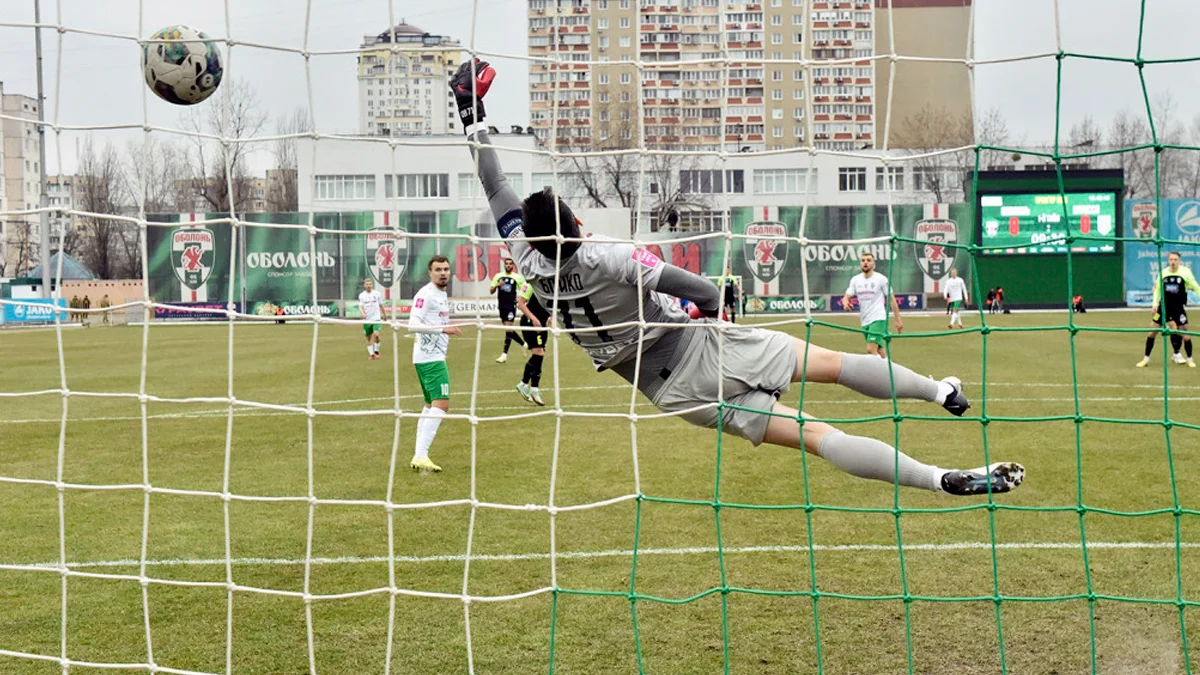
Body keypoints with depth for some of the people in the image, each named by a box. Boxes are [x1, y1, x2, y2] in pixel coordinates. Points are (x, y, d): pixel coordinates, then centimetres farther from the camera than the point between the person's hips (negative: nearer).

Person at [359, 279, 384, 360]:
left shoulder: (377, 294, 2)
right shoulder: (361, 295, 1)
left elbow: (381, 305, 13)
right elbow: (360, 307, -6)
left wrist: (383, 314, 22)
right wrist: (363, 313, -25)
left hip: (376, 318, -1)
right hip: (366, 319, 2)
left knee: (376, 334, -19)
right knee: (368, 338, 6)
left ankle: (376, 351, 0)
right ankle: (371, 353, 19)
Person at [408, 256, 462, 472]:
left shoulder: (442, 294, 16)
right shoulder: (425, 294, -14)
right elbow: (413, 325, -23)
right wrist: (443, 329, -28)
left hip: (436, 356, 11)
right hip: (430, 357, -11)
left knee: (432, 405, 14)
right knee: (441, 403, -17)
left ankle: (418, 455, 17)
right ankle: (421, 456, -20)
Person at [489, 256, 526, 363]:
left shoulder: (517, 277, -2)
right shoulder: (498, 276, 6)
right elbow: (491, 291, 7)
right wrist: (497, 285, -12)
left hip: (511, 305, -5)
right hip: (502, 305, 5)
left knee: (508, 328, -12)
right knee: (508, 329, 12)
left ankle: (505, 354, -12)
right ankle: (524, 344, 33)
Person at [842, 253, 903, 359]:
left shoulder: (881, 279, -4)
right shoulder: (855, 280, 8)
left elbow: (891, 299, -1)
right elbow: (846, 297, 3)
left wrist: (898, 319, -4)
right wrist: (845, 303, -22)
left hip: (878, 319, -6)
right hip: (865, 321, 6)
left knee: (871, 349, -20)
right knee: (880, 350, 13)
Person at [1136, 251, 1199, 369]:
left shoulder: (1185, 272, -9)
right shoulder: (1163, 273, -2)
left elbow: (1195, 287, -6)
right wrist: (1155, 303, -2)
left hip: (1179, 308, -2)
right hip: (1164, 307, 2)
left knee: (1185, 335, -2)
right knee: (1151, 333, 1)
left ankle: (1189, 359, 19)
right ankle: (1146, 359, 15)